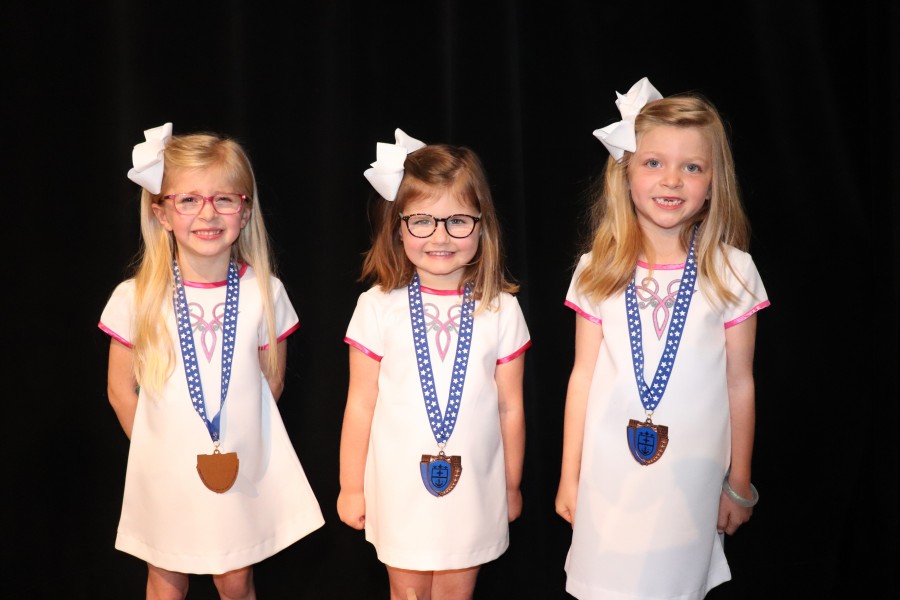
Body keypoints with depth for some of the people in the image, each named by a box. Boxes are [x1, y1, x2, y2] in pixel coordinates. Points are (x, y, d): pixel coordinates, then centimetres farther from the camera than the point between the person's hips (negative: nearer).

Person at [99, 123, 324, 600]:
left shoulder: (264, 293, -9)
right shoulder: (136, 298, -12)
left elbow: (272, 382, 4)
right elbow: (121, 389, 0)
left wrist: (237, 434, 7)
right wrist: (158, 447, 5)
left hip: (243, 467, 0)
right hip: (166, 470, 0)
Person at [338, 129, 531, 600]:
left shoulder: (501, 309, -5)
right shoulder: (379, 306, -9)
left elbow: (510, 408, 2)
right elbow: (360, 405, -3)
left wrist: (511, 487, 10)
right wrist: (350, 487, 3)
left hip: (474, 487, 1)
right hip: (399, 488, 0)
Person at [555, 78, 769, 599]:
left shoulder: (732, 272, -5)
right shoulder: (597, 271, -3)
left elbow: (739, 384, 1)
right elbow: (583, 376, 2)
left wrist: (739, 484, 7)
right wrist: (569, 476, 6)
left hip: (690, 476, -1)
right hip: (608, 475, 1)